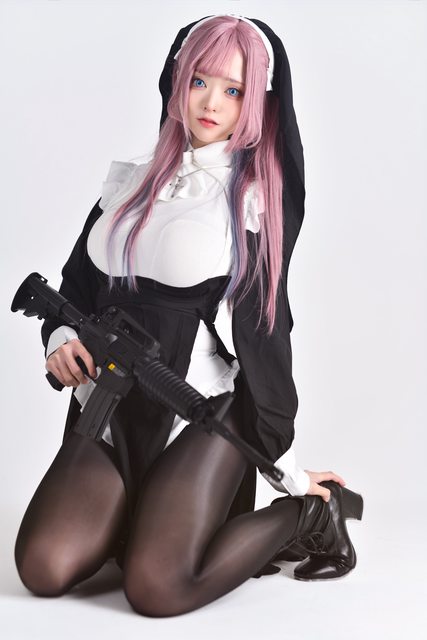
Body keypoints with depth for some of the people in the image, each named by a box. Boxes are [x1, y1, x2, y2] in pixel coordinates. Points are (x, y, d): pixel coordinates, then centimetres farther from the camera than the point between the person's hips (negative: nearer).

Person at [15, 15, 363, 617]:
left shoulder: (255, 199, 0)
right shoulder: (129, 180, 12)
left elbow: (263, 328, -1)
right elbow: (76, 284, 16)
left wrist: (285, 462, 0)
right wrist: (60, 338, -7)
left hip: (200, 412, -4)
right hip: (107, 408, 4)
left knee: (157, 588, -22)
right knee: (44, 569, -15)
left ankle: (306, 512, 2)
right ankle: (163, 517, 10)